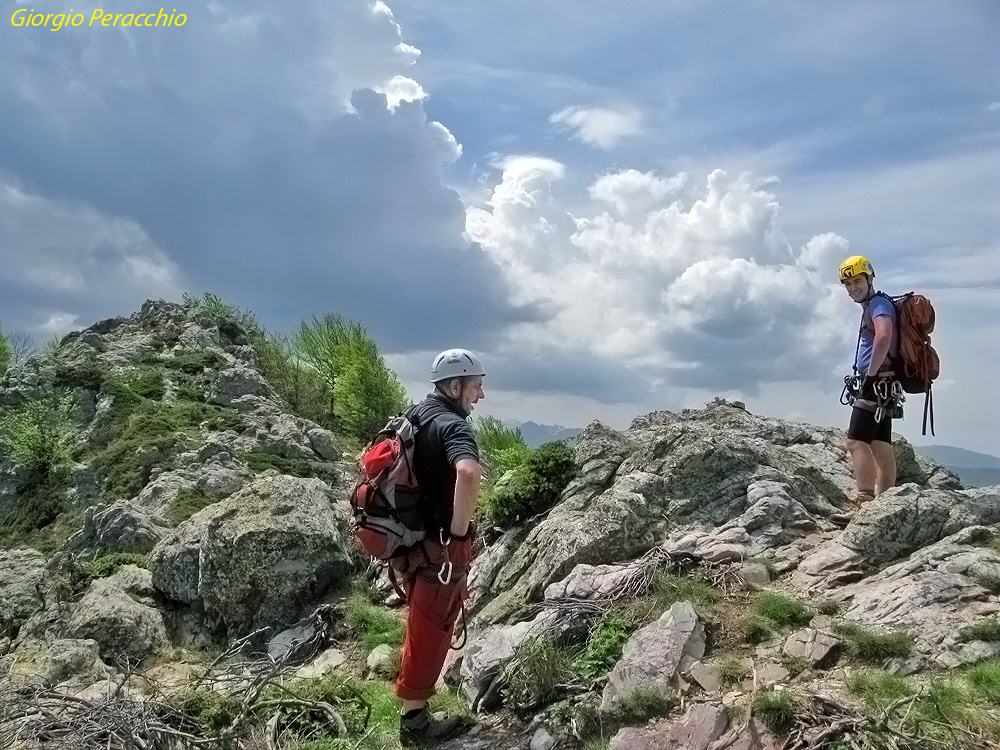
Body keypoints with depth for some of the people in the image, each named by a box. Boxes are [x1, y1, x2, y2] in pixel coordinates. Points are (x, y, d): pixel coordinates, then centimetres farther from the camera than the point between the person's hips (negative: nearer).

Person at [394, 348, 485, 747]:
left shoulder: (415, 417, 7)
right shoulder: (452, 425, -21)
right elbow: (469, 473, -43)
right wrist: (460, 530, -28)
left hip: (414, 542, 9)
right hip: (440, 550, -9)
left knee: (424, 630, 23)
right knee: (429, 636, 6)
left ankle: (414, 710, 40)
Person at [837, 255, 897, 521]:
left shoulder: (878, 304, -10)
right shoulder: (872, 306, 21)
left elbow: (884, 336, -31)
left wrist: (871, 372, -26)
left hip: (875, 382, -11)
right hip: (880, 386, 11)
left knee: (857, 442, -16)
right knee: (881, 445, 9)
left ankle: (865, 503, -20)